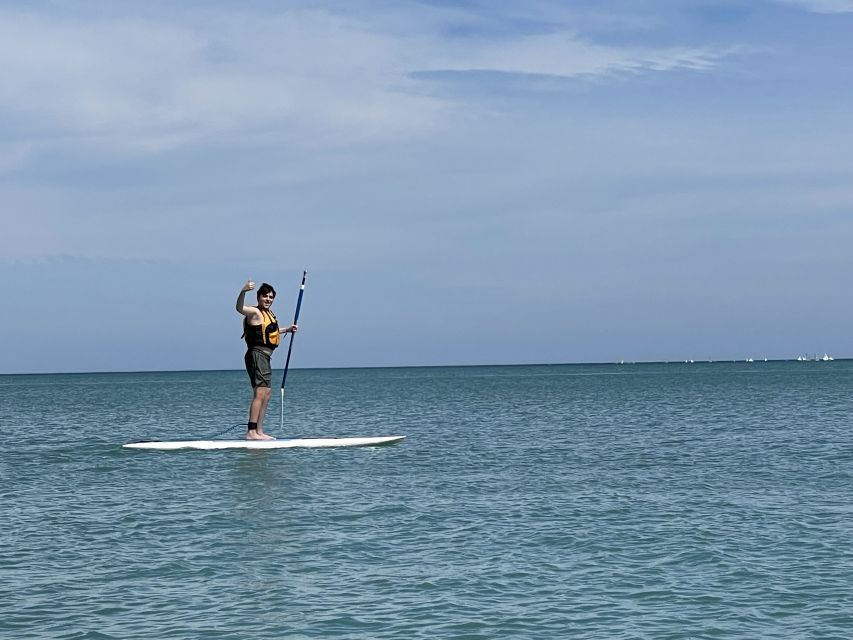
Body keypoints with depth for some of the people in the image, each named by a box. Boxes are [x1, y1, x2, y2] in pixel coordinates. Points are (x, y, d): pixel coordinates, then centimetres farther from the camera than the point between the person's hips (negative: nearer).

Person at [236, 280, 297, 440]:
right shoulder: (255, 312, -9)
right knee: (260, 393, -18)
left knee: (266, 395, 14)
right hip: (257, 355, -10)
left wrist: (286, 330, 38)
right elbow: (239, 308, -32)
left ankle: (259, 431, 21)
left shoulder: (268, 314, 20)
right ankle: (251, 432, -23)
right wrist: (243, 292, -49)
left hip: (264, 358, 10)